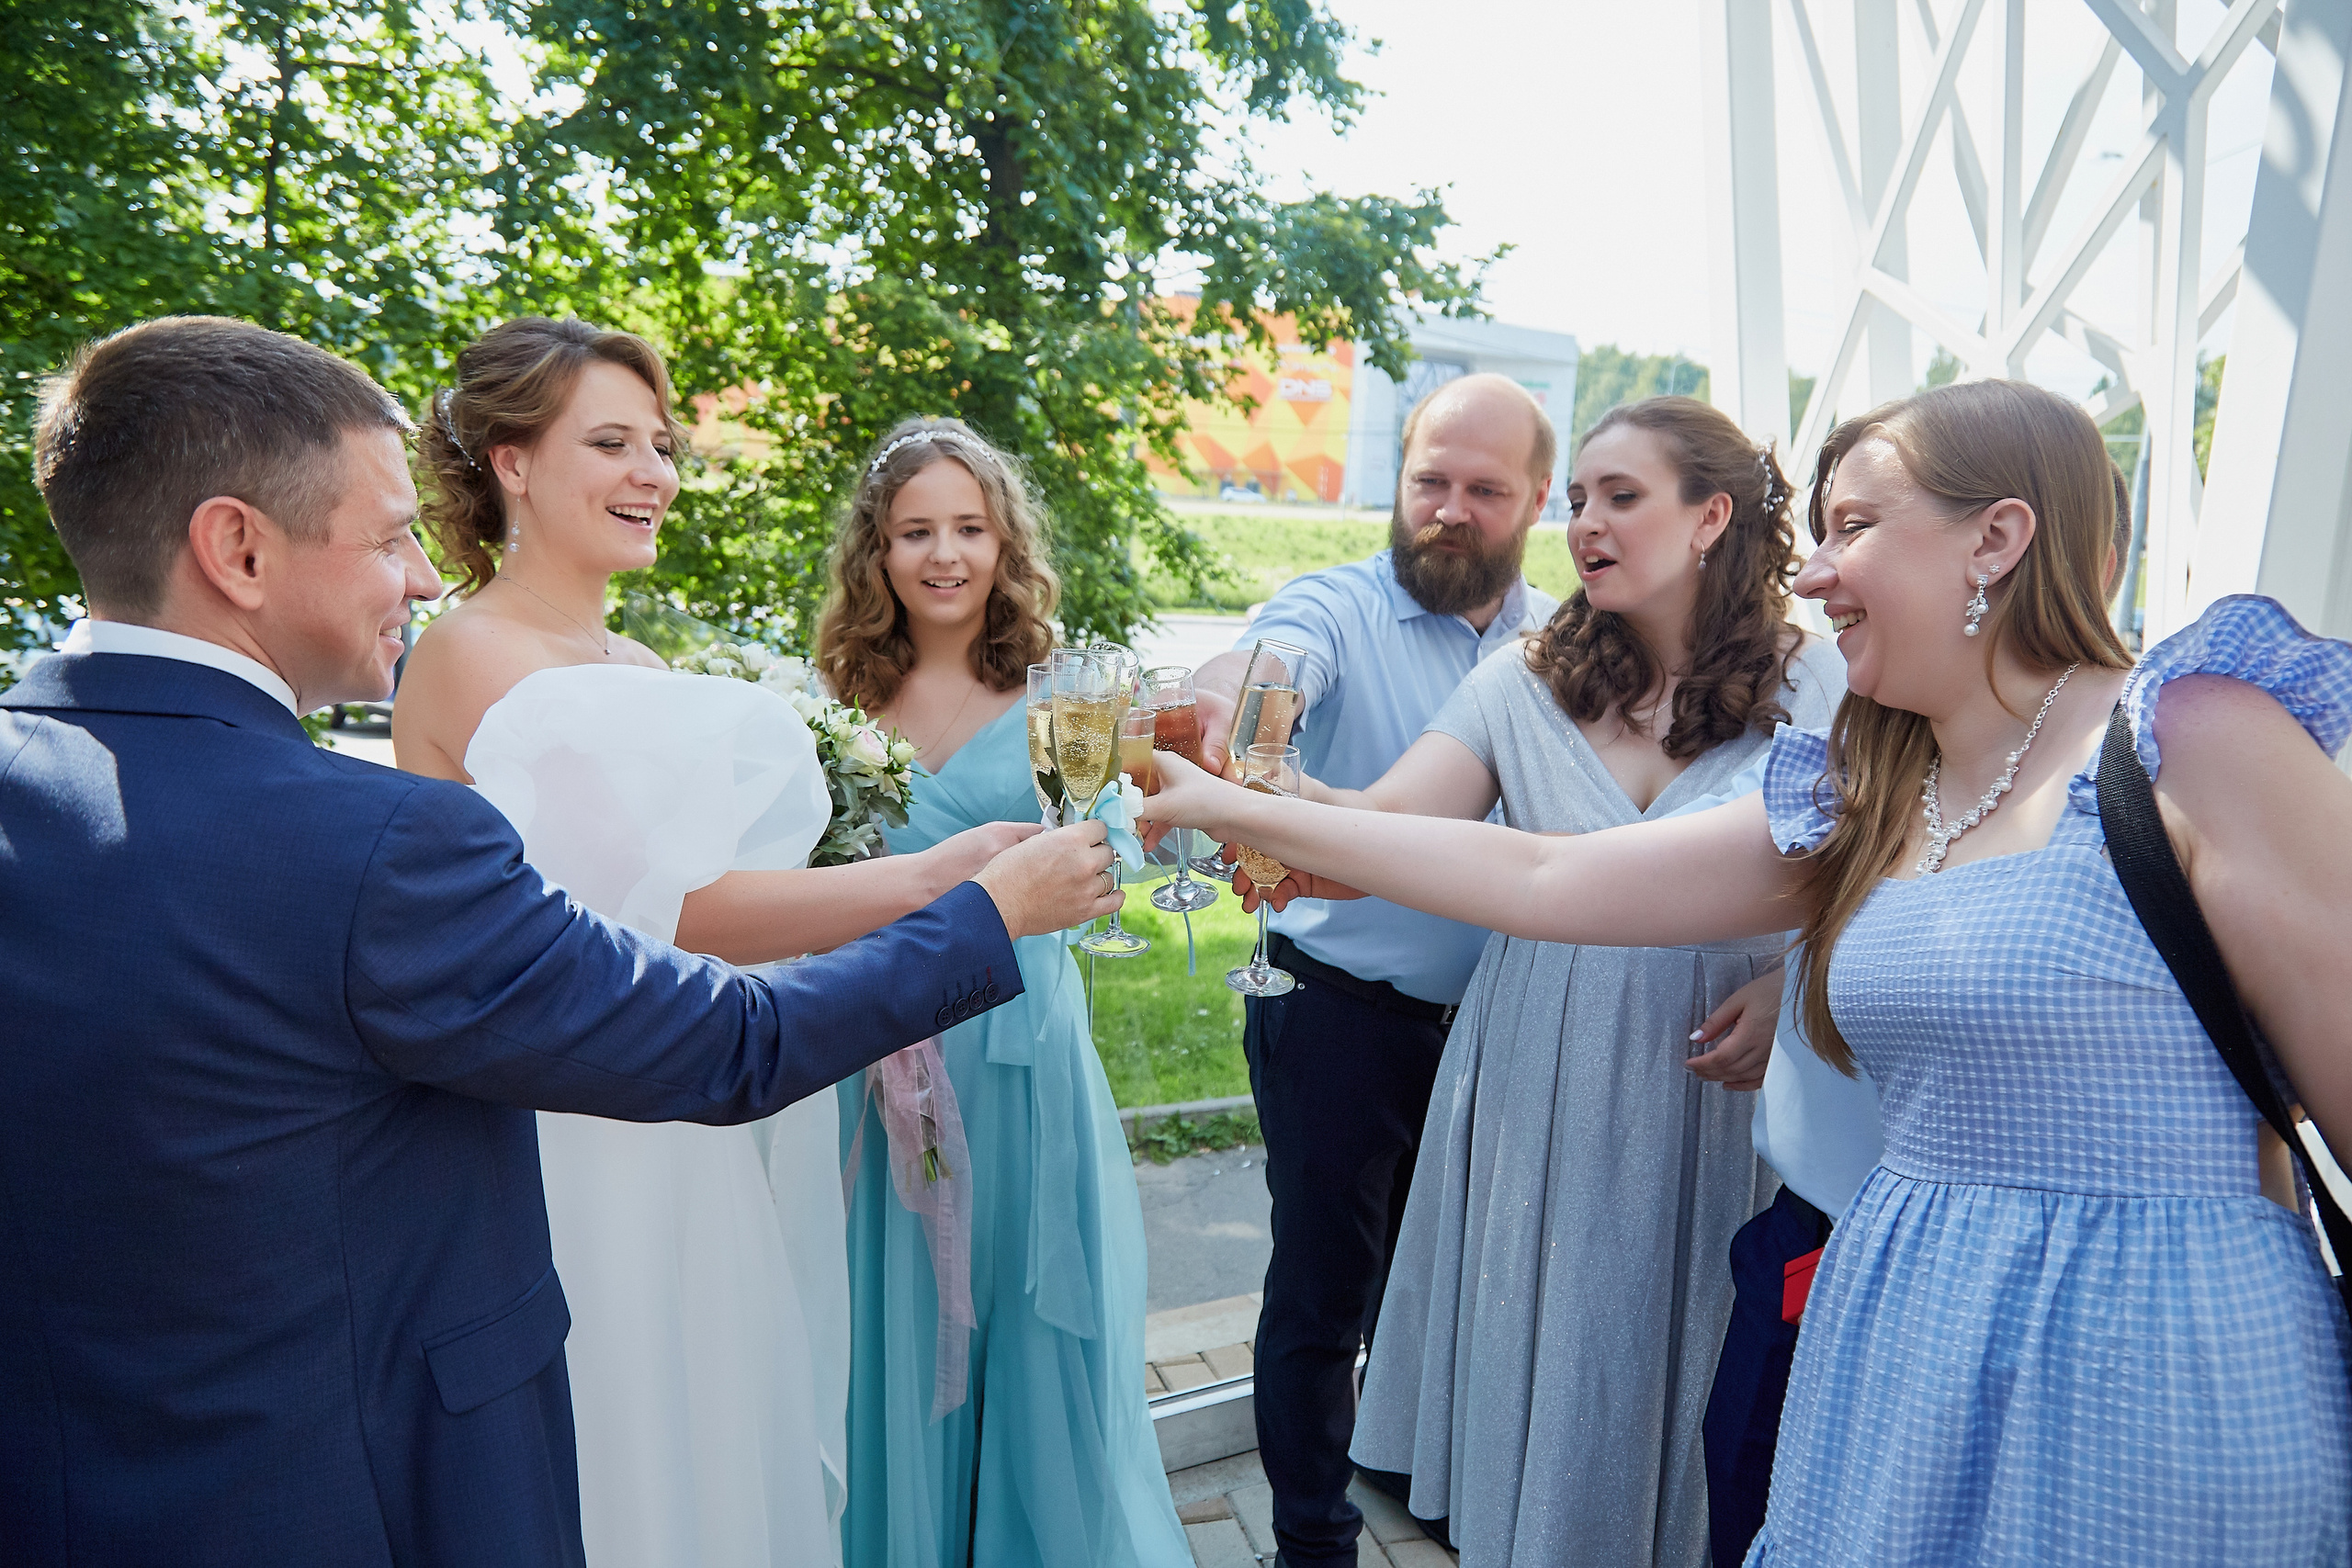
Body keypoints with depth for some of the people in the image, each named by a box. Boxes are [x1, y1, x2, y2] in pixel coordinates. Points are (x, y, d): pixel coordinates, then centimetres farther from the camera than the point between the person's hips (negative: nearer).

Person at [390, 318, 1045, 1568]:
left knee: (749, 1430, 19)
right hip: (595, 1148, -8)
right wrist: (930, 881, -28)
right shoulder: (468, 657, -14)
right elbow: (659, 910, -23)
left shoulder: (636, 664, 12)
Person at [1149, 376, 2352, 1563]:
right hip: (1900, 1339, 5)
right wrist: (1231, 811, 4)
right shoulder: (1849, 811, 6)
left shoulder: (2192, 737, -11)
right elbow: (1540, 880, 4)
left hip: (2153, 1369, -5)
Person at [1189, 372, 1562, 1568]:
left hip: (1501, 1016, 4)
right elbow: (1268, 662, -34)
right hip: (1344, 1013, -4)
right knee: (1324, 1287, 8)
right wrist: (1219, 697, -54)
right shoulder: (1338, 608, -10)